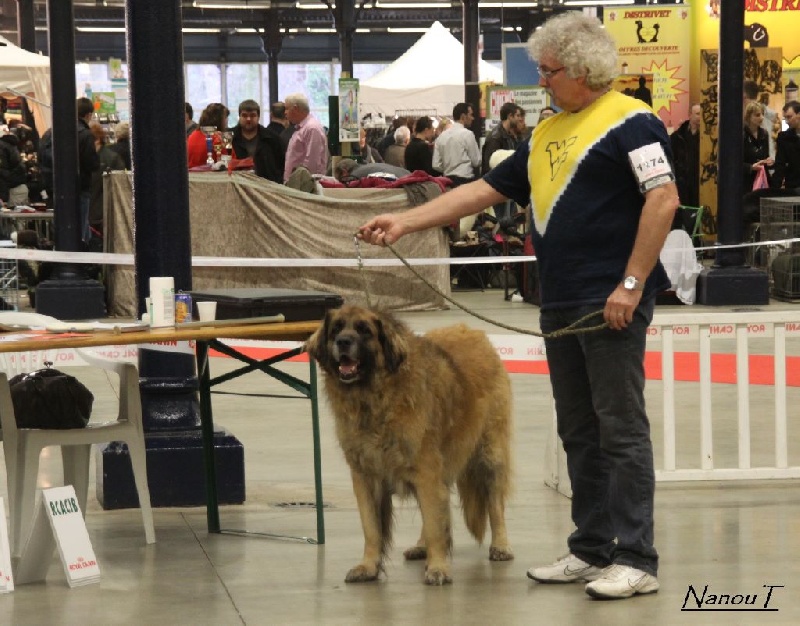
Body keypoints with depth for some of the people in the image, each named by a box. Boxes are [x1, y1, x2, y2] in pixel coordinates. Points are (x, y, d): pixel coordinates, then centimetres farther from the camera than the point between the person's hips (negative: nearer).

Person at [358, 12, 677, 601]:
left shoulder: (630, 122, -8)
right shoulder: (547, 133, 18)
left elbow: (663, 199, -16)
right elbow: (484, 190, 20)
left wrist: (632, 285, -19)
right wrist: (405, 221, 13)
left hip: (613, 304, -9)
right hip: (560, 304, 9)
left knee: (621, 429, -7)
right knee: (579, 432, 11)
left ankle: (636, 559, -5)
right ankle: (592, 550, 17)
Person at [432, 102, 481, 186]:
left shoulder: (442, 136, 7)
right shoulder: (467, 134, -9)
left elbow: (436, 165, 6)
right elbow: (477, 162, -6)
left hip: (448, 180, 6)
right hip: (465, 180, -6)